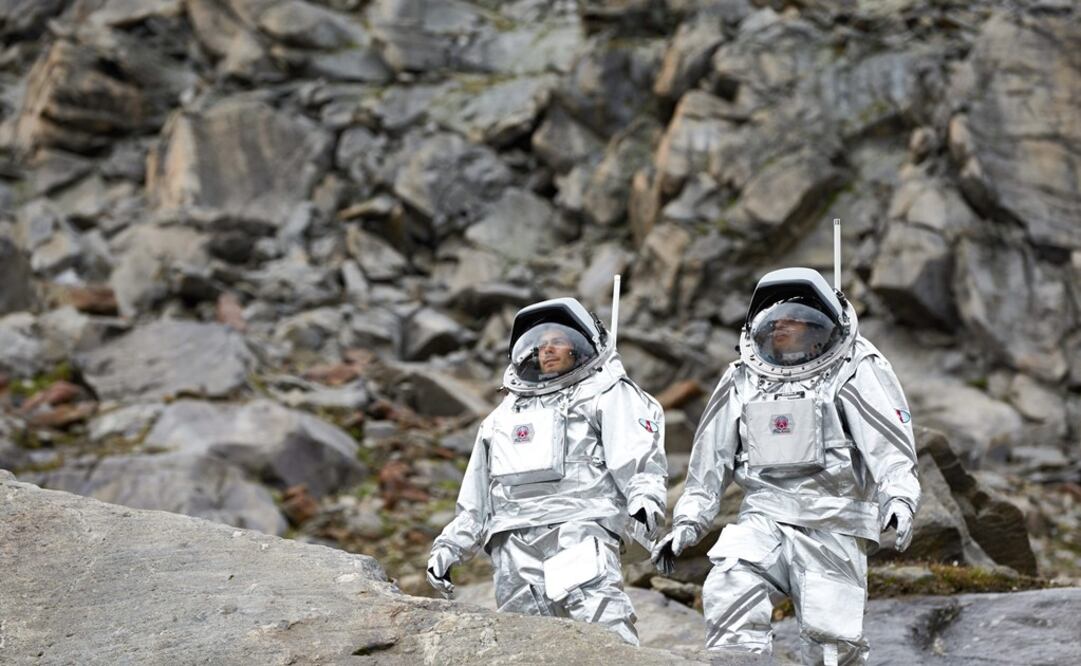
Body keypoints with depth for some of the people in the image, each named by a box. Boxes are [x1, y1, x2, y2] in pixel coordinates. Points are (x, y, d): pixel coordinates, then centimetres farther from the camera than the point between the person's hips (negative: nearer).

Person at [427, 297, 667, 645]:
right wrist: (450, 546, 26)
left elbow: (640, 457, -1)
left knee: (607, 636, -24)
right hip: (513, 544, 5)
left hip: (578, 529, -5)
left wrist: (645, 502, -20)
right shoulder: (505, 415, 33)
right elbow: (475, 502, 35)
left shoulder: (607, 394, 15)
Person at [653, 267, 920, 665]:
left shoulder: (855, 371, 1)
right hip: (764, 517, 3)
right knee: (729, 590, -22)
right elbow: (711, 458, 19)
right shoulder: (742, 380, 14)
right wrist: (689, 521, 13)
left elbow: (889, 446, -9)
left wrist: (898, 498, -26)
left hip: (832, 526, -3)